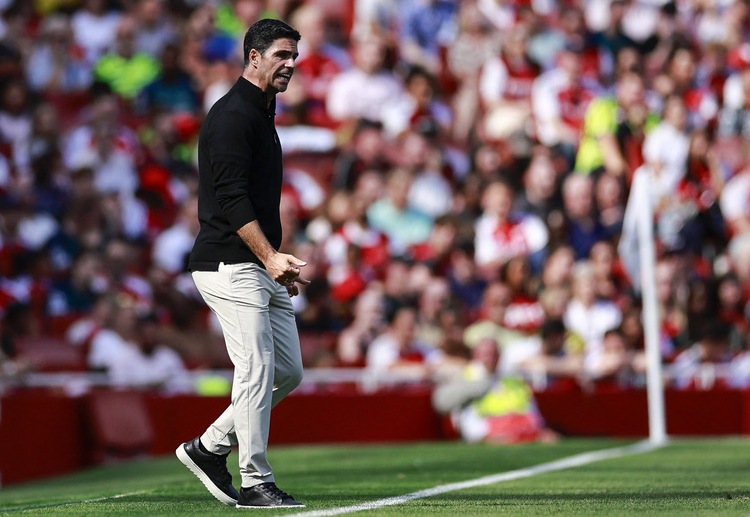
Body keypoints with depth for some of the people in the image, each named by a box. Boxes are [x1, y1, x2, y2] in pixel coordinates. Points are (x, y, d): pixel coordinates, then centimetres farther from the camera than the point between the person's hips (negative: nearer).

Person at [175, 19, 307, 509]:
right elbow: (231, 198, -21)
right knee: (257, 369, -10)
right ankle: (255, 482, -4)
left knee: (288, 371, 10)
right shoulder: (232, 115, -12)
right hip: (230, 266, -10)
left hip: (261, 267, 10)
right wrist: (270, 256, -27)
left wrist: (279, 264, 22)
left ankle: (210, 448, 19)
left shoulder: (263, 116, 20)